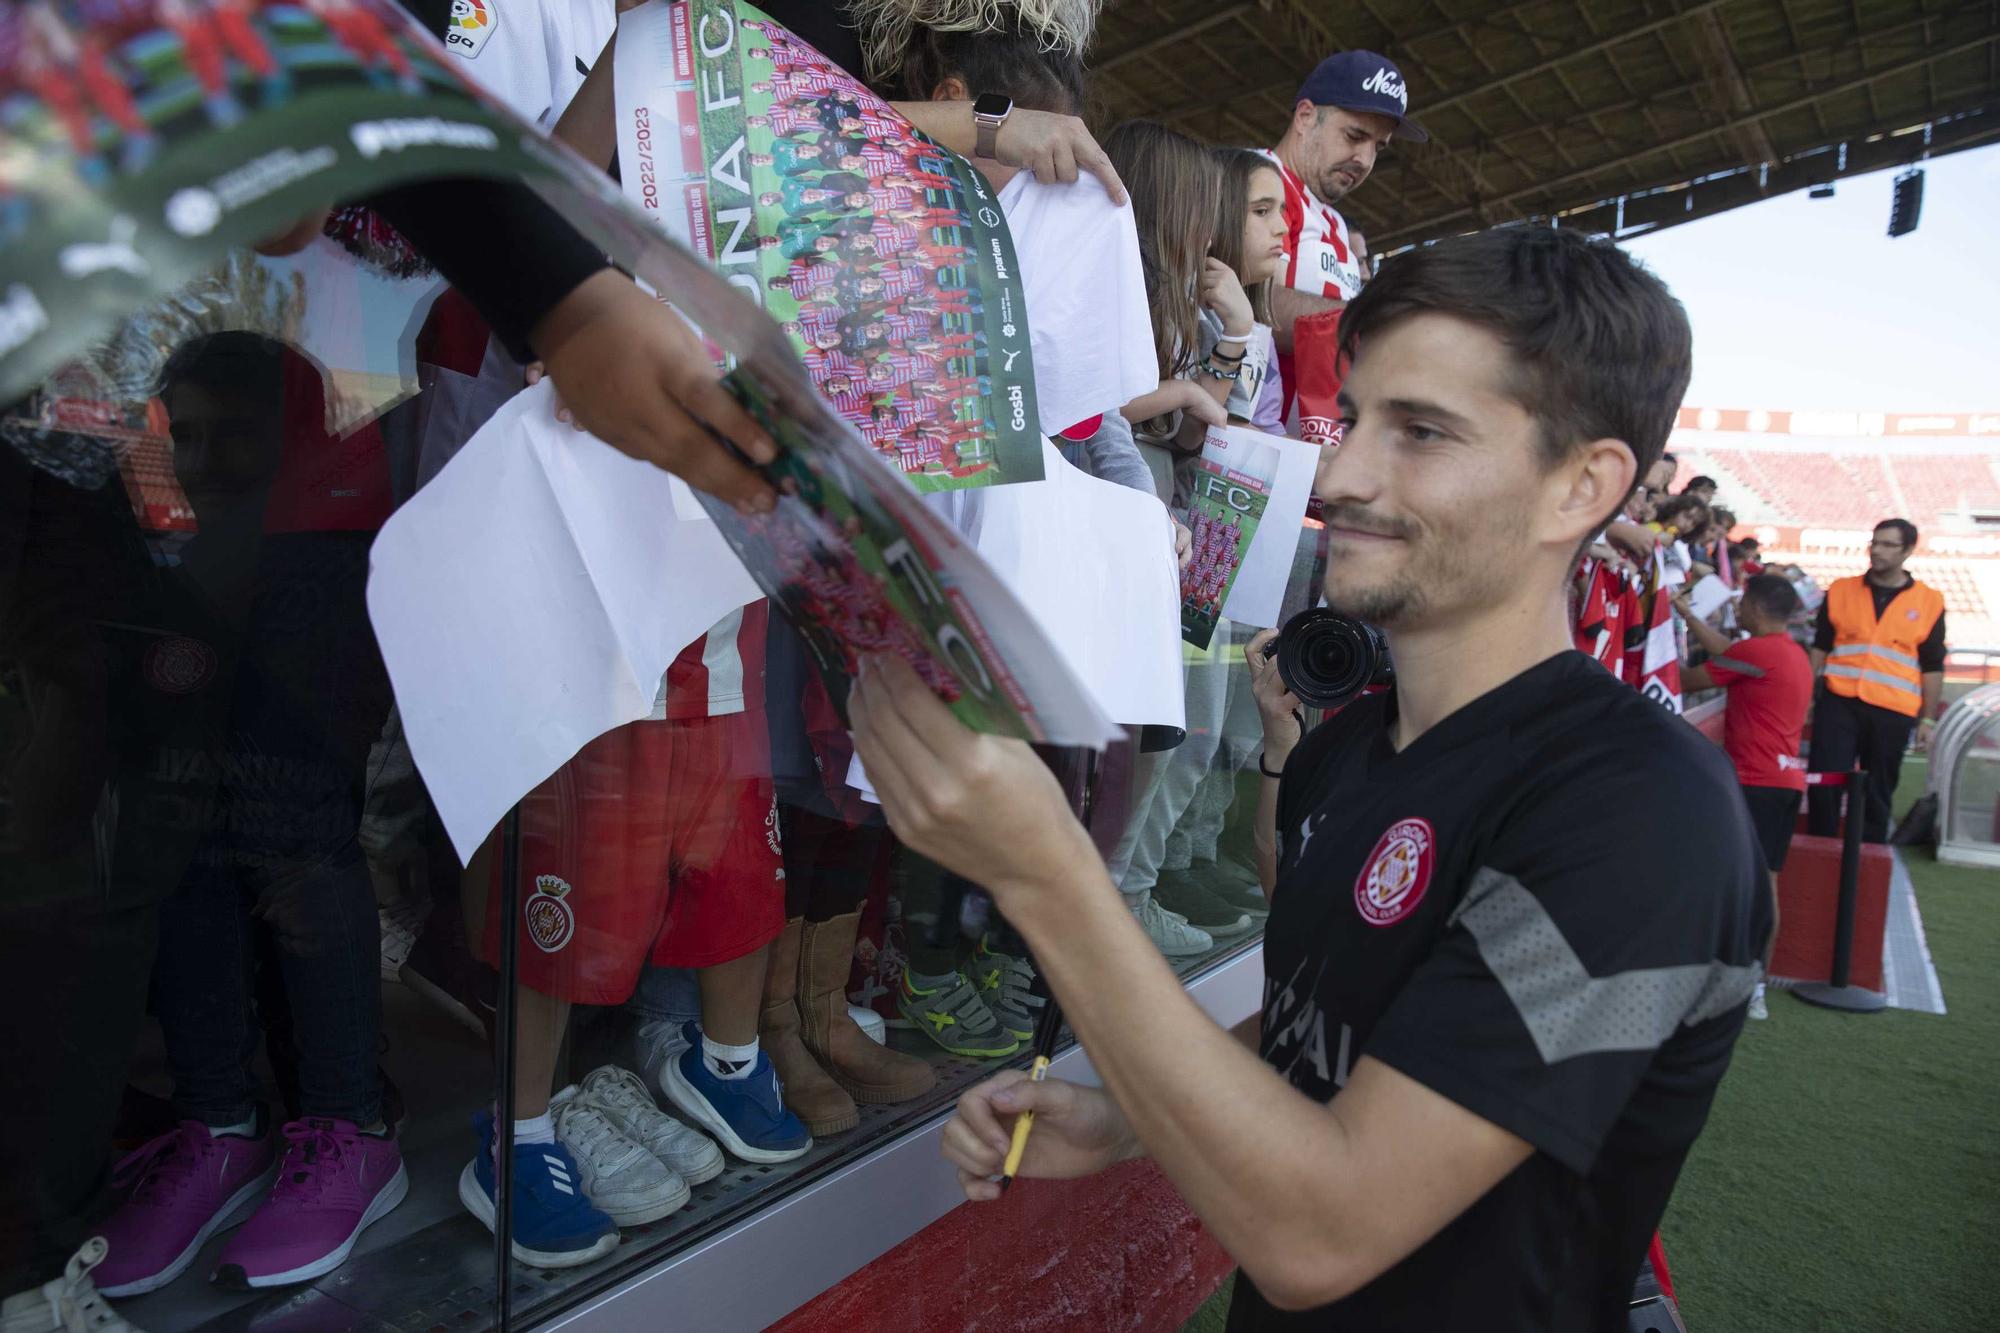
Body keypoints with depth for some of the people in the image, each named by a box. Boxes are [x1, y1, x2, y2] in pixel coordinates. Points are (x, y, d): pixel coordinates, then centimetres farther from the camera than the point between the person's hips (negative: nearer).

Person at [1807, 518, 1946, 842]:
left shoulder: (1929, 602, 4)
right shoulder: (1841, 590, 6)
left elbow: (1932, 668, 6)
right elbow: (1820, 648, 11)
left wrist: (1928, 719, 4)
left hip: (1892, 713, 0)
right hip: (1838, 703, 0)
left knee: (1877, 793, 9)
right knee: (1824, 783, -2)